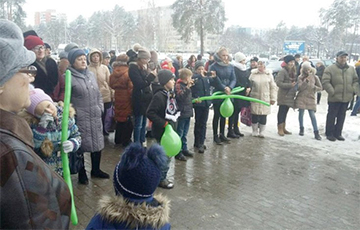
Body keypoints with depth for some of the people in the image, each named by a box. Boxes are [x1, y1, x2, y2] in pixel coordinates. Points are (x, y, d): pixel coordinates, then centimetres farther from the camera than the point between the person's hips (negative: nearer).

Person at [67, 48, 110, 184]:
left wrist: (100, 107, 10)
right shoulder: (68, 77, -10)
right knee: (81, 146, 2)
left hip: (95, 117, 7)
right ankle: (82, 173, 20)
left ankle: (96, 170, 32)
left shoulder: (91, 74, 12)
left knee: (97, 143, 14)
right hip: (79, 118, -6)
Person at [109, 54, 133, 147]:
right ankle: (126, 141, 12)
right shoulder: (128, 73, -17)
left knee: (119, 119, 19)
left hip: (118, 99, 6)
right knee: (127, 121, 5)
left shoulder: (113, 73, 0)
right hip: (126, 100, -6)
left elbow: (112, 85, 10)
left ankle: (118, 139, 29)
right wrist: (133, 99, -10)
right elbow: (131, 88, -18)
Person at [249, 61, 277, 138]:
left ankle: (261, 132, 16)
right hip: (255, 98, 0)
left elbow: (273, 87, 6)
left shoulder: (269, 74, 5)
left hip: (265, 99, 1)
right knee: (254, 115, 3)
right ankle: (255, 131, 19)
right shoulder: (253, 74, 4)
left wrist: (273, 98, 2)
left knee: (263, 116, 2)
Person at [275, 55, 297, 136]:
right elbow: (278, 83, -18)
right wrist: (290, 85, -21)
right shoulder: (283, 71, -12)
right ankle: (280, 129, 4)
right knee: (282, 111, -3)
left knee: (285, 112, 13)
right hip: (283, 95, -8)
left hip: (290, 95, 8)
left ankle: (283, 128, 21)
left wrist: (295, 85, 4)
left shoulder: (293, 71, 14)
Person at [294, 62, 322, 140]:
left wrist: (314, 87, -9)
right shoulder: (300, 77, 3)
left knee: (312, 115, -6)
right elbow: (299, 88, -9)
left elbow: (320, 88, 9)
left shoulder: (314, 77, 4)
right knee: (301, 114, 7)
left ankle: (316, 132, -4)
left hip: (310, 98, 0)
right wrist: (305, 82, -21)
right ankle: (301, 129, 26)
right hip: (301, 98, 1)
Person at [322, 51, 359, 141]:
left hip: (346, 98, 5)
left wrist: (354, 90, 2)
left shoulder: (351, 69, 11)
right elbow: (325, 82, -11)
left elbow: (355, 81, 18)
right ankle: (329, 134, 13)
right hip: (334, 98, -5)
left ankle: (338, 133, 23)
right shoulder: (330, 69, -6)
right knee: (332, 116, 3)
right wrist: (332, 92, -17)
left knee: (341, 116, 12)